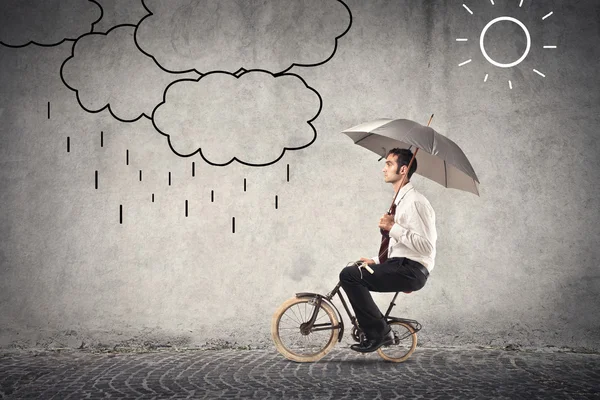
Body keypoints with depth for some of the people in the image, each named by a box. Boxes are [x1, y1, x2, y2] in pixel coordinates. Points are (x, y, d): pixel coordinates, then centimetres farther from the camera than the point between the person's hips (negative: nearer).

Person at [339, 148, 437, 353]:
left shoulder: (415, 202, -14)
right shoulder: (400, 201, 18)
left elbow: (426, 246, -23)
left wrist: (393, 228, -20)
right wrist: (375, 261, 16)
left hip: (411, 270, -10)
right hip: (399, 266, 10)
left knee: (349, 275, -18)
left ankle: (379, 332, -11)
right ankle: (378, 329, 17)